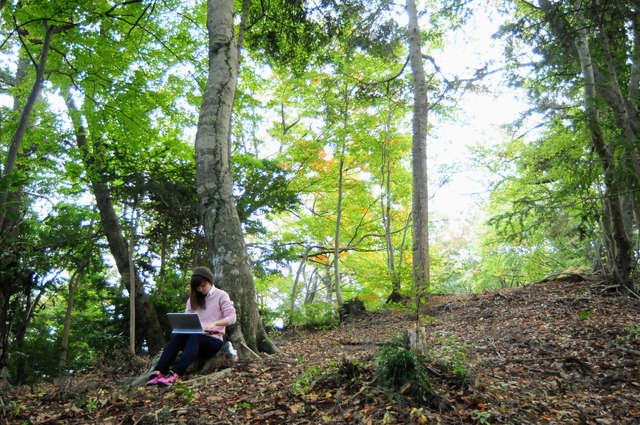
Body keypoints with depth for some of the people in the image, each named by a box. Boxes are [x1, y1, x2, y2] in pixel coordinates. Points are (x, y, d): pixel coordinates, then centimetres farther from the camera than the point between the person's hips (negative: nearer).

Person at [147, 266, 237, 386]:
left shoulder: (221, 296, 3)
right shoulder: (193, 299, 19)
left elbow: (232, 318, -7)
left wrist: (214, 323, -25)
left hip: (213, 340, -4)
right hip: (195, 339, 4)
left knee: (194, 337, -37)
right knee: (177, 335, -29)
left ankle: (175, 373, -55)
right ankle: (159, 372, -43)